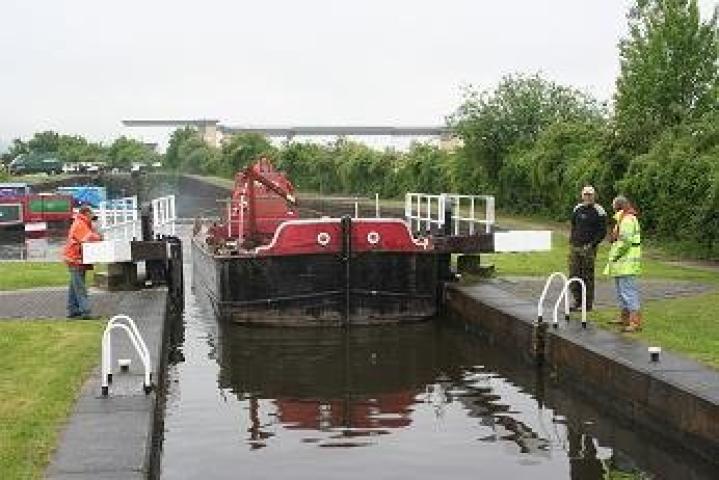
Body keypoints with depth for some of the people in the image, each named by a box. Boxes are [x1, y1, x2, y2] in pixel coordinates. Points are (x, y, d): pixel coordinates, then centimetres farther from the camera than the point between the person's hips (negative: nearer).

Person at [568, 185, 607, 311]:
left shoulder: (599, 212, -4)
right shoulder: (577, 209, 12)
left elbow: (602, 232, -6)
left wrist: (592, 244, -14)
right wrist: (571, 240, 12)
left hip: (589, 248, -5)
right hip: (575, 246, 5)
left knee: (588, 276, -1)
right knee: (574, 274, 4)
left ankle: (588, 303, 7)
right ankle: (577, 300, 16)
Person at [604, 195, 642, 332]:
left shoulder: (627, 219, -16)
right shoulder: (623, 219, 19)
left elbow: (625, 241, -23)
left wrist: (615, 255, -15)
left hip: (626, 262, -11)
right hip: (621, 263, 11)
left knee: (628, 290, -13)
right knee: (621, 290, 20)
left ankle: (635, 322, -14)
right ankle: (624, 318, 31)